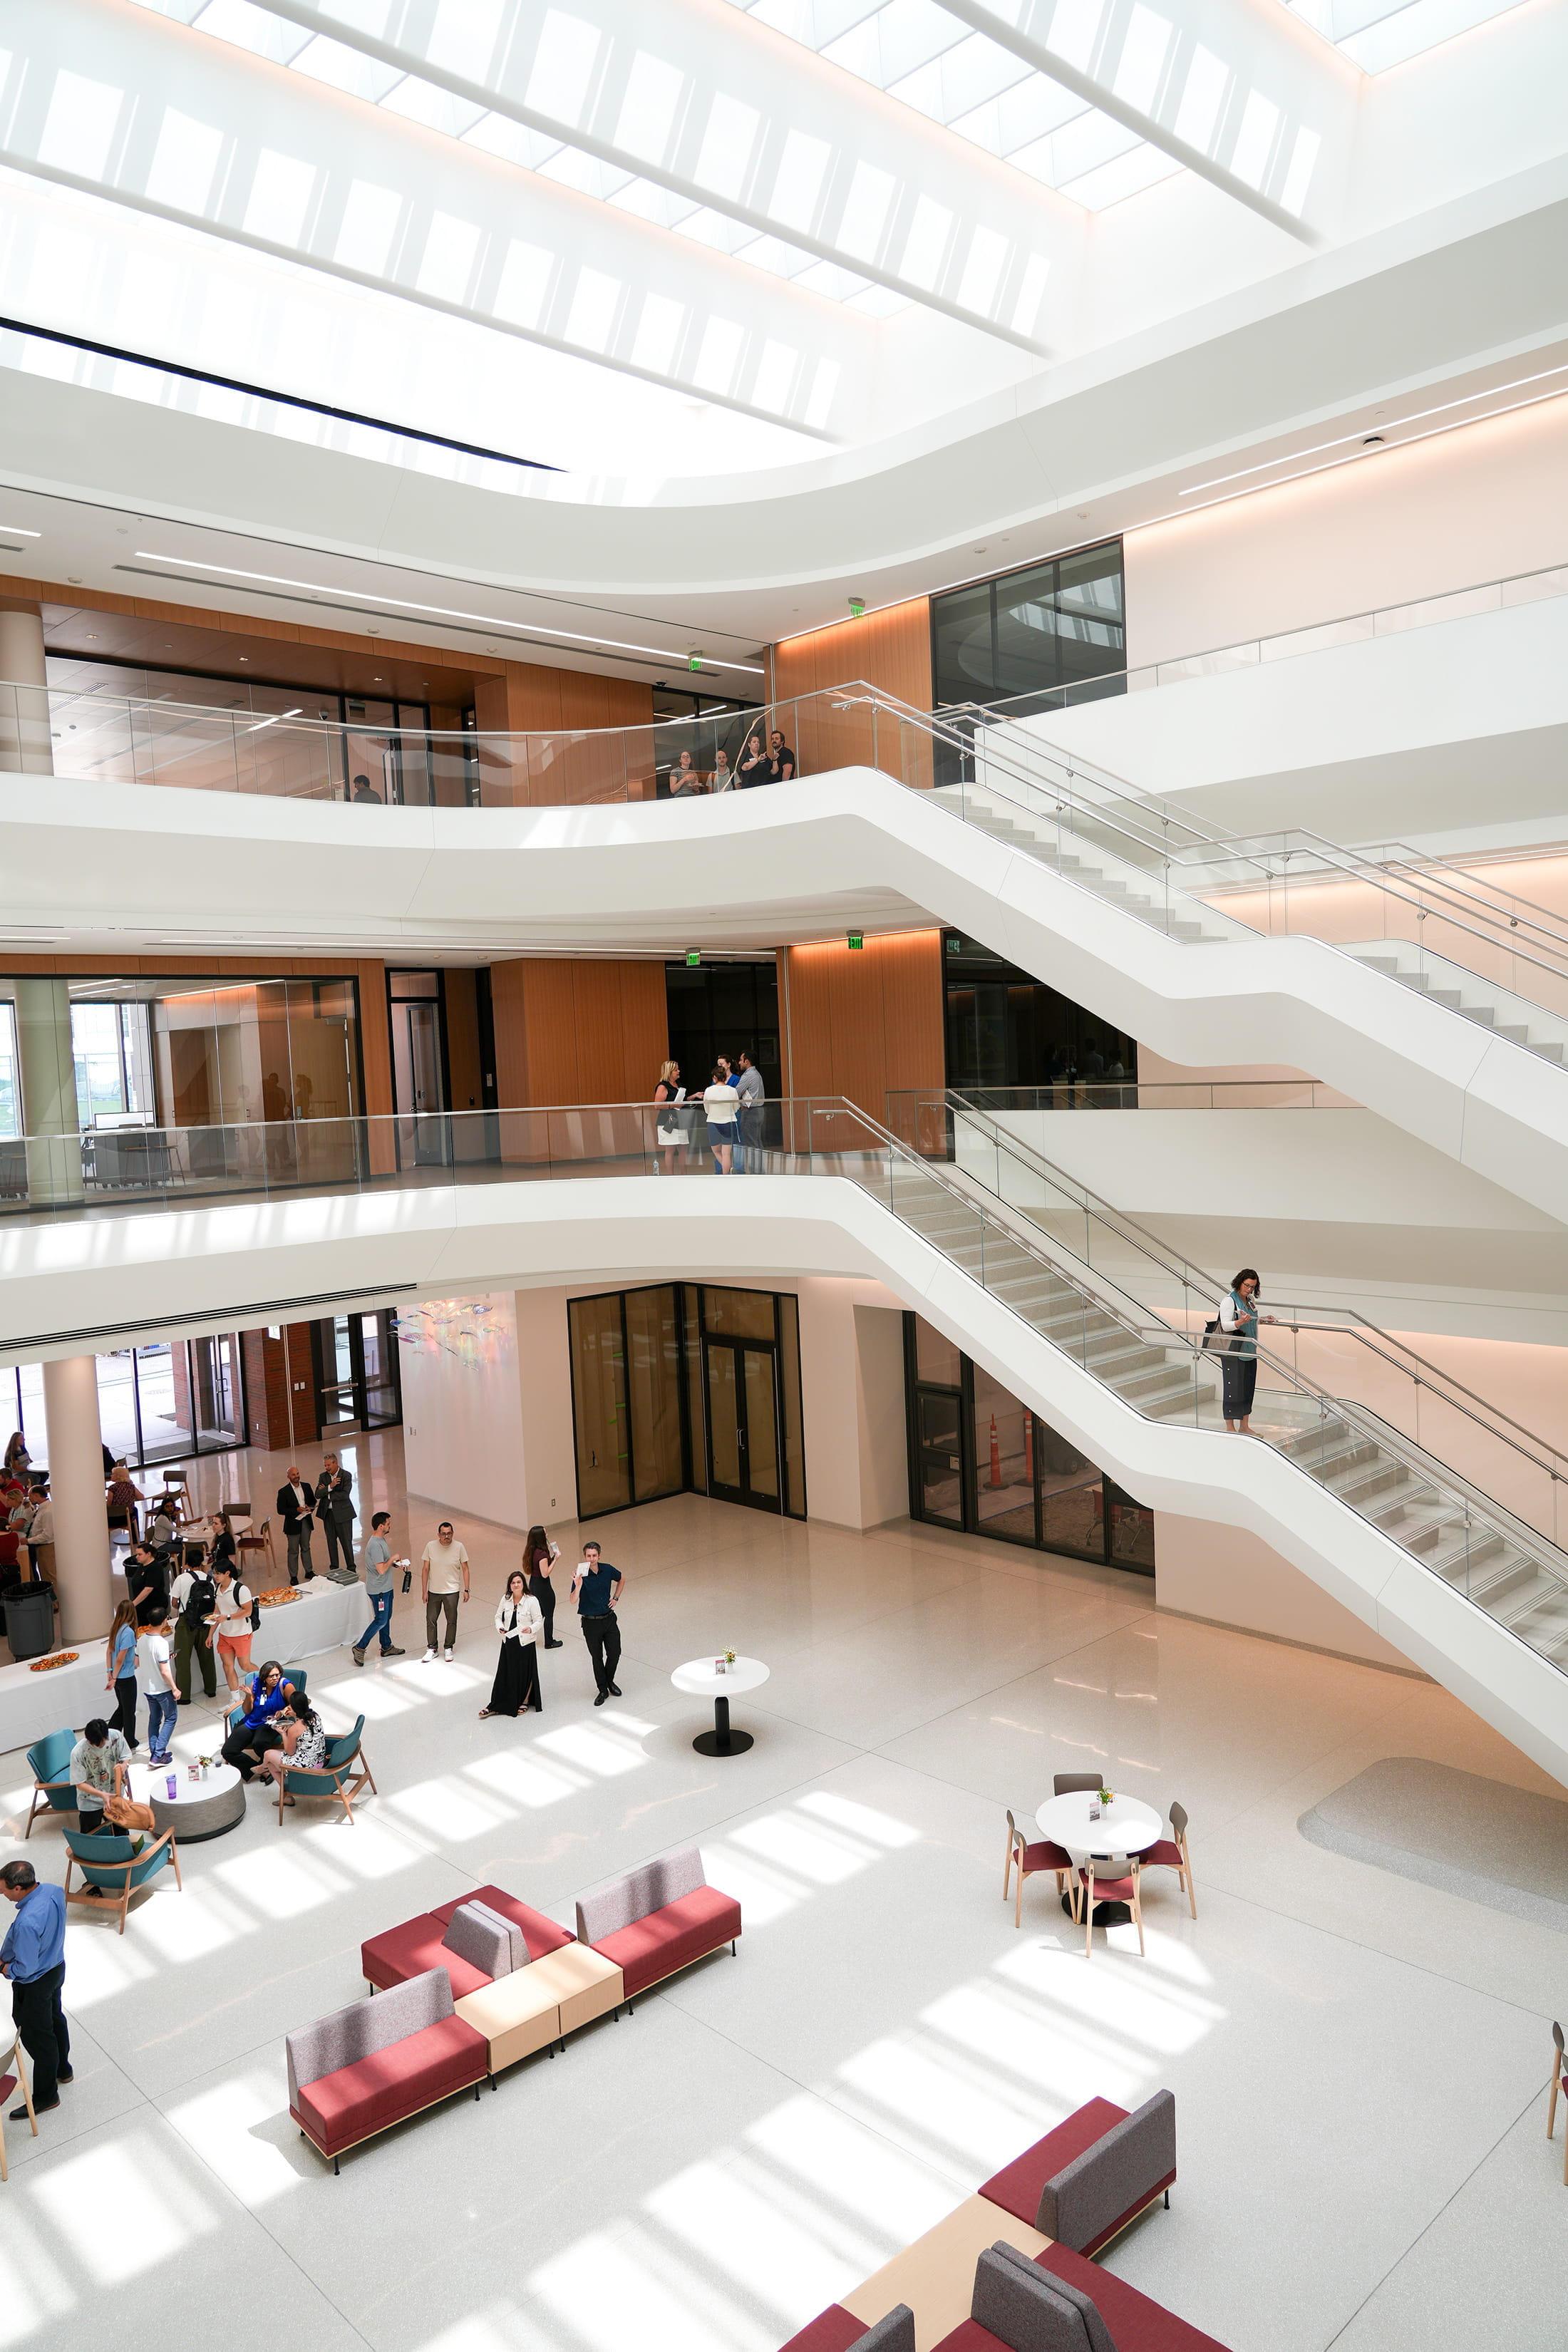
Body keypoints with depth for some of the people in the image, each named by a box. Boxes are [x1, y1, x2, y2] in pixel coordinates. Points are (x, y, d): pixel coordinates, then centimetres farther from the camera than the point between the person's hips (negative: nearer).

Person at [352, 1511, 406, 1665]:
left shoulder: (381, 1540, 6)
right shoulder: (375, 1545, -27)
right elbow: (381, 1569, -30)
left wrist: (395, 1564, 4)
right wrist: (392, 1559, -16)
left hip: (386, 1587, 10)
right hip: (378, 1590, -10)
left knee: (386, 1618, 19)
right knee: (381, 1620, -3)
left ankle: (387, 1647, 31)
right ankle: (360, 1647, 7)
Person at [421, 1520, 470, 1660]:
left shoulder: (459, 1547, -11)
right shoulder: (430, 1547, -9)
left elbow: (465, 1569, -2)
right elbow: (425, 1569, -1)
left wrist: (466, 1590, -3)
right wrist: (424, 1591, -1)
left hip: (452, 1592, -1)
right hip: (433, 1591, 1)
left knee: (452, 1621, 10)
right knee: (431, 1620, 8)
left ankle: (449, 1648, 27)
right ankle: (431, 1649, 25)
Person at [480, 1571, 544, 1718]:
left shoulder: (532, 1601, -12)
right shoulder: (505, 1599, 1)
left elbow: (539, 1621, -9)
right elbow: (499, 1616, 10)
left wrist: (531, 1629, -28)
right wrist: (500, 1627, -10)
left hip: (526, 1643, -3)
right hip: (508, 1642, 3)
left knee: (526, 1673, 10)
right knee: (505, 1673, 7)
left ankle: (525, 1702, 31)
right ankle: (495, 1705, 17)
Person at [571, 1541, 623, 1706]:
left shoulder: (607, 1570, -6)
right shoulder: (581, 1574, -17)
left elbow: (622, 1579, 16)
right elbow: (573, 1600, -26)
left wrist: (615, 1598, 7)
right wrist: (578, 1586, -43)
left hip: (609, 1618, 3)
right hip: (591, 1623, -3)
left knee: (614, 1653, 7)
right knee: (597, 1658, 8)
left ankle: (609, 1681, 33)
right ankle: (603, 1690, 24)